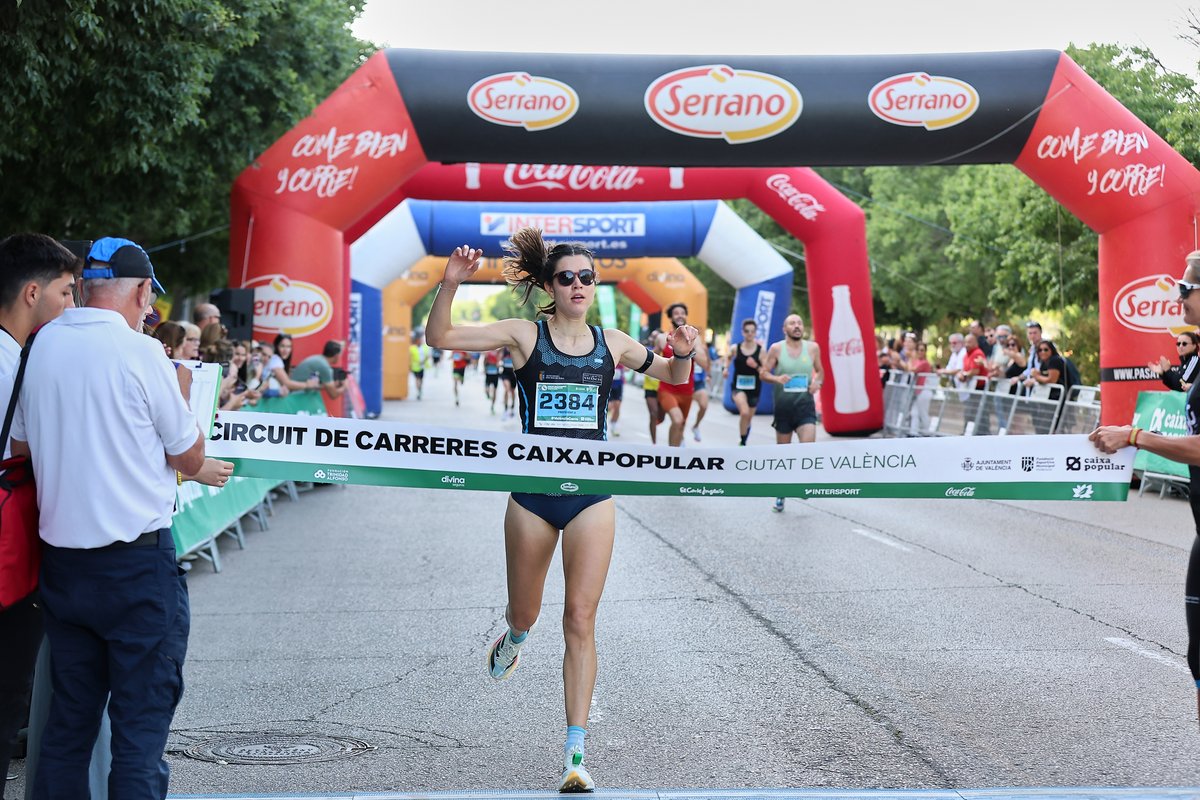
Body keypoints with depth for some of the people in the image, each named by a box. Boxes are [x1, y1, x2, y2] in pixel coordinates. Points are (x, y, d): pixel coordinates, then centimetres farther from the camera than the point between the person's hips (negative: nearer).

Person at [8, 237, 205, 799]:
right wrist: (179, 395, 13)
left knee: (68, 718, 14)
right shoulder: (140, 353, -12)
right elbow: (190, 459, -2)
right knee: (141, 724, 0)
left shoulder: (40, 347, 4)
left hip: (61, 558, 6)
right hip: (136, 558, -6)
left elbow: (20, 447, 16)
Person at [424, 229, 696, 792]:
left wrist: (683, 355, -2)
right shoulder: (525, 336, -2)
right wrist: (452, 283, -22)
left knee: (580, 622, -6)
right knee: (524, 615, 14)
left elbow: (673, 378, 20)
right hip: (532, 491, 0)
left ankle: (575, 755, -3)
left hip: (592, 495, 1)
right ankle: (515, 637, 55)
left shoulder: (612, 343, 5)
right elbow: (439, 337, -8)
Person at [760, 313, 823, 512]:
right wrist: (777, 379, -20)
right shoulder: (776, 348, -2)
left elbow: (820, 371, 16)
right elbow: (763, 373, 0)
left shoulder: (812, 347, 3)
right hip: (783, 405, 0)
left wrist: (817, 382, -6)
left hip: (805, 404, 0)